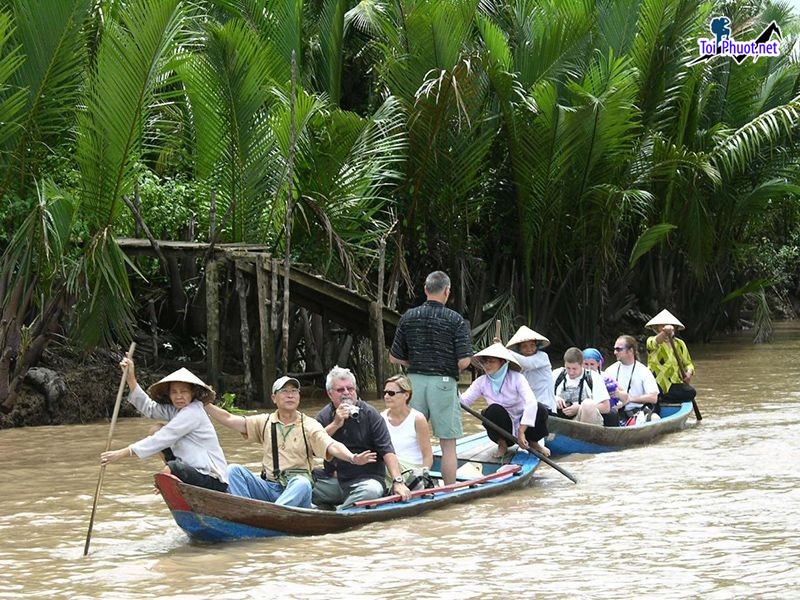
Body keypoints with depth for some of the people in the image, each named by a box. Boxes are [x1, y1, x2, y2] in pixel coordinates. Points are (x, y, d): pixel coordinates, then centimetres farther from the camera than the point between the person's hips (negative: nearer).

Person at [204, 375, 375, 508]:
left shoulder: (309, 426, 3)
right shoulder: (265, 422, 14)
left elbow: (331, 446, -12)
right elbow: (229, 419, 8)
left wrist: (352, 457, -32)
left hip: (297, 490, -4)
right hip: (268, 488, 4)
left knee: (302, 483, -37)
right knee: (234, 470, -16)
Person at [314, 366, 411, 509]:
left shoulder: (370, 414, -1)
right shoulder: (324, 416, 9)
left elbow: (387, 451, -9)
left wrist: (398, 482, -22)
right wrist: (335, 424, -13)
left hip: (367, 478, -3)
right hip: (333, 480, 3)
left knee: (372, 491, -37)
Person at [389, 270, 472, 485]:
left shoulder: (408, 318, 3)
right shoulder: (455, 320, -8)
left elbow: (394, 358, 6)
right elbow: (464, 361, -12)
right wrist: (450, 368, 8)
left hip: (414, 380, 4)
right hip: (443, 382, -4)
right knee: (448, 444, 3)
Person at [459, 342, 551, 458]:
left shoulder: (516, 378, -16)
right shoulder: (482, 382, -6)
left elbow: (531, 403, -29)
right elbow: (463, 400, -15)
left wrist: (521, 432, -37)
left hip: (522, 425, -1)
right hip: (502, 426, 1)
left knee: (541, 409, -29)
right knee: (494, 409, -31)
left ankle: (533, 443, 1)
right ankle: (502, 444, -3)